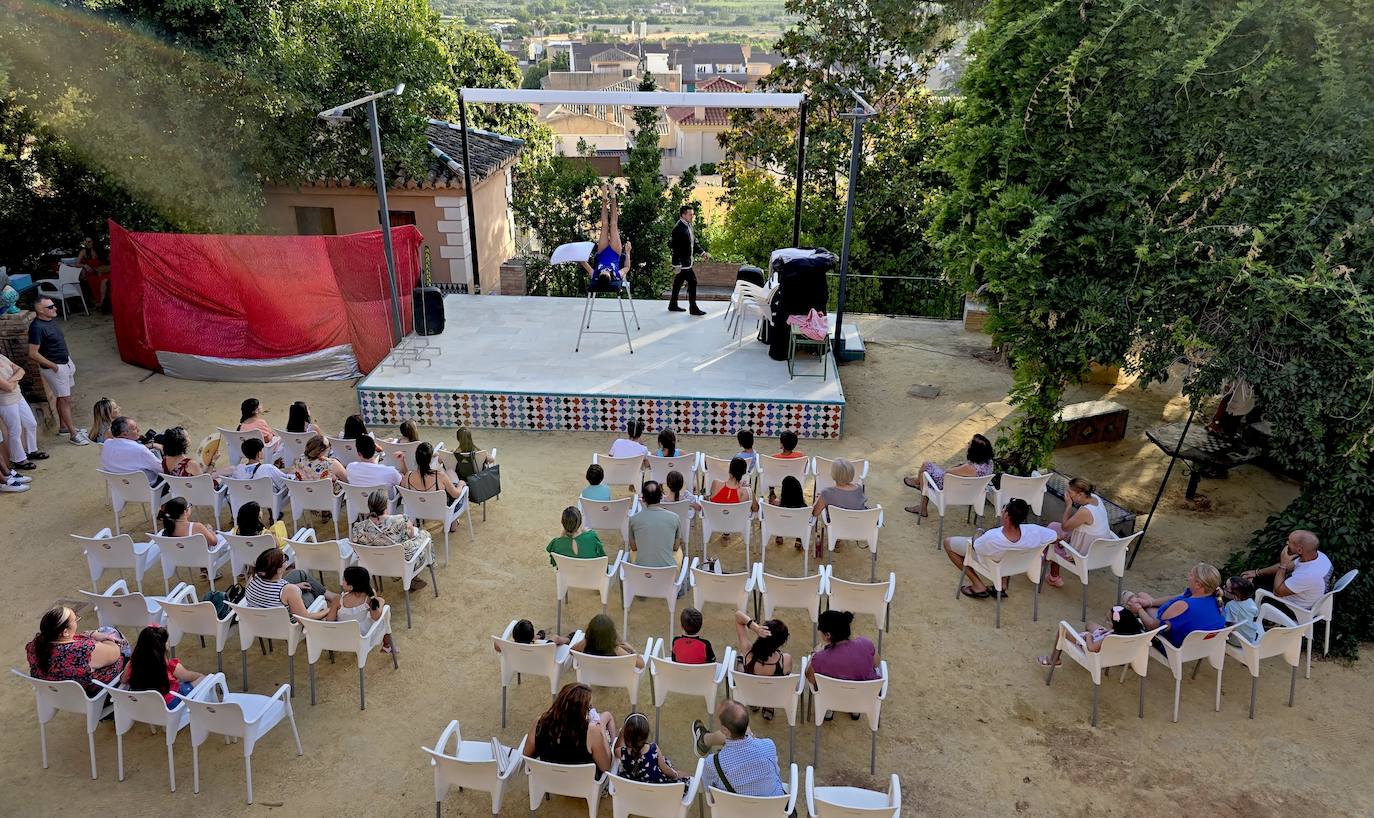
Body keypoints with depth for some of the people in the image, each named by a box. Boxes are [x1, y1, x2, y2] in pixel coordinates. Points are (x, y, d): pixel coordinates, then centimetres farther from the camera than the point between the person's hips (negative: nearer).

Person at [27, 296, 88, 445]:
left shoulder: (51, 319, 2)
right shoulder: (37, 327, -25)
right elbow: (33, 354, -25)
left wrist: (69, 358, 14)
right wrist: (53, 366, -17)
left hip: (66, 362, 9)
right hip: (55, 368, -9)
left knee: (63, 397, 19)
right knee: (65, 399, -2)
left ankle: (63, 426, 33)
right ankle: (73, 434, 5)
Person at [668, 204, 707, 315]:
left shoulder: (688, 226, 9)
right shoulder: (678, 228, -20)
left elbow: (693, 242, 19)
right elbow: (675, 248, -23)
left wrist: (702, 253, 7)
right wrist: (677, 265, -24)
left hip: (686, 262, 10)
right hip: (682, 263, -10)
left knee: (678, 283, 16)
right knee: (692, 282, -6)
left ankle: (673, 305, 27)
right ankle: (693, 308, 1)